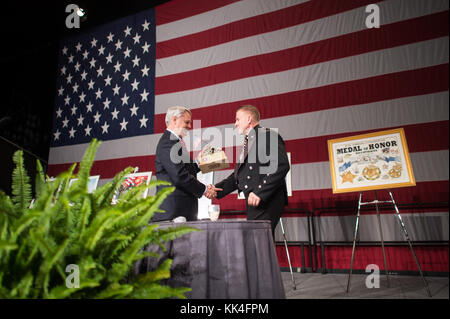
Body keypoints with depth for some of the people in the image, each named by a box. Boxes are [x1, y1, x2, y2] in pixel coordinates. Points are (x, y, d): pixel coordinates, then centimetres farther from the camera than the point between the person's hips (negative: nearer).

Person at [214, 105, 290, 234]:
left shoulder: (269, 136, -3)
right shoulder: (248, 142, 23)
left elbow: (282, 166, -17)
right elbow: (238, 175, 23)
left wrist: (260, 193, -21)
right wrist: (216, 190, 10)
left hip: (268, 201, -8)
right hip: (254, 203, 8)